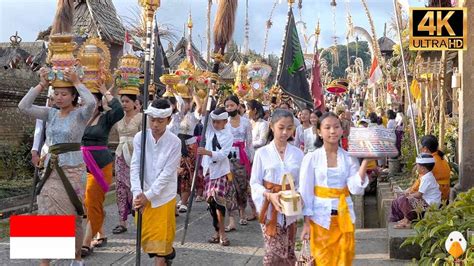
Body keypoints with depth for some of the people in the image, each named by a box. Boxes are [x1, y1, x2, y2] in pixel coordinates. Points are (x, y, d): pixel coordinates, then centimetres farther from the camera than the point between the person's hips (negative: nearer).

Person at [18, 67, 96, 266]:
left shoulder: (80, 114, -6)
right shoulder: (50, 114, 7)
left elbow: (91, 102, -28)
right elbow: (23, 106, -3)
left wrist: (76, 82, -16)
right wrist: (41, 85, -3)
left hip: (72, 170, -4)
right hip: (51, 170, 4)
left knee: (73, 216, 7)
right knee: (46, 216, 3)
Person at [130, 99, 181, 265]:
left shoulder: (174, 142, -12)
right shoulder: (140, 137, -6)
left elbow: (167, 174, -14)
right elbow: (135, 167, -7)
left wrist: (148, 195, -18)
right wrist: (137, 193, -18)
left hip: (163, 196, -3)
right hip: (143, 196, 3)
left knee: (161, 237, 2)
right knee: (145, 235, 14)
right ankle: (168, 253, 39)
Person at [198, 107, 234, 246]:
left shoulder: (228, 136, -7)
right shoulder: (210, 129, 6)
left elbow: (223, 154, -18)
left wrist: (207, 152, -31)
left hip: (221, 170, -5)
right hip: (209, 168, 5)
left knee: (218, 197, -17)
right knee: (210, 199, 5)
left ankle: (221, 232, -7)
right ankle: (218, 231, 15)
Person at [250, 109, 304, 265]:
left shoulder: (298, 154, 2)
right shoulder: (262, 153, -6)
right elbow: (255, 183, -4)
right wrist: (269, 195, -21)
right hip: (270, 208, -3)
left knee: (288, 253, 10)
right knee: (275, 253, -7)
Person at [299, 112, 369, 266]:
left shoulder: (349, 158, 1)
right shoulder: (311, 158, -6)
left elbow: (356, 189, -9)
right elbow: (306, 191, -4)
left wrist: (365, 162, -16)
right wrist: (306, 223, -6)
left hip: (344, 216, 2)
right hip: (320, 217, -2)